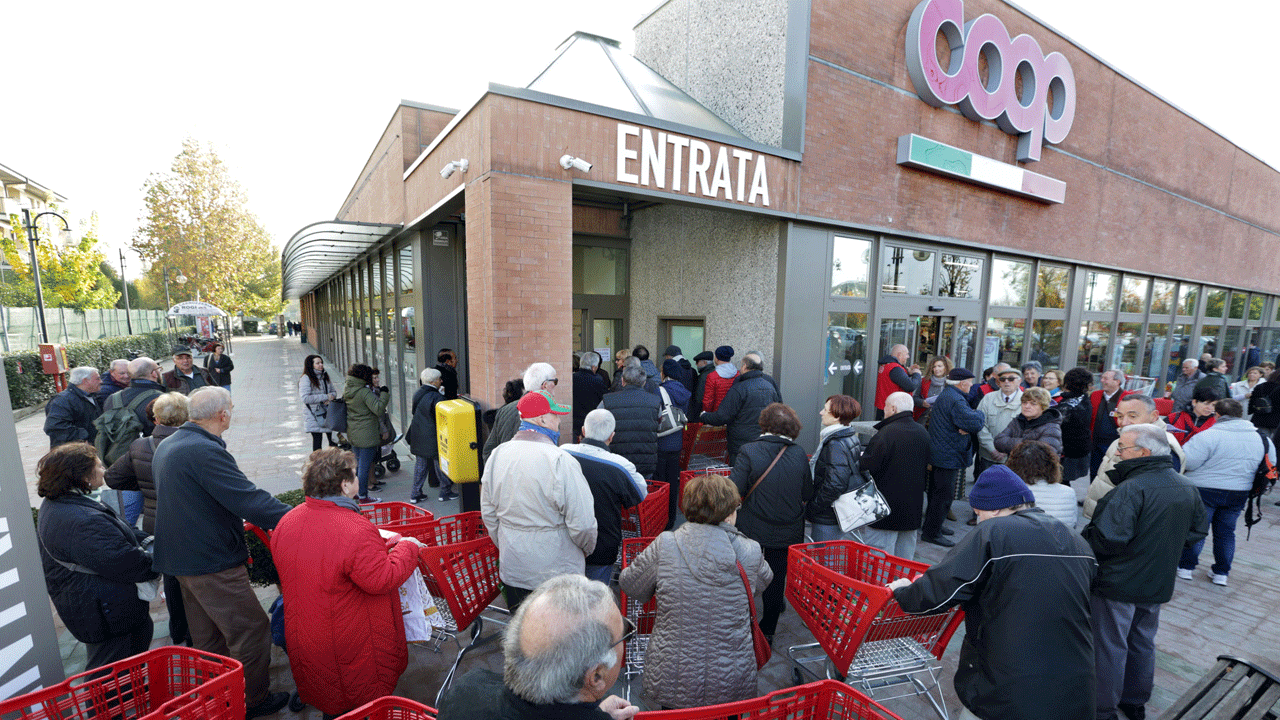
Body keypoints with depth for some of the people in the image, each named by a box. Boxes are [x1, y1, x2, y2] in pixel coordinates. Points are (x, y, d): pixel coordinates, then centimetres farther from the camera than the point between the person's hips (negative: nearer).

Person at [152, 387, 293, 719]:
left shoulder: (167, 445, 10)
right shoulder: (205, 451, -25)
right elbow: (250, 500, -29)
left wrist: (234, 521, 29)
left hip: (181, 556, 11)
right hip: (213, 561, -11)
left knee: (208, 637, 23)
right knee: (252, 630, 2)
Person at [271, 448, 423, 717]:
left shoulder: (286, 522, -6)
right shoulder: (356, 529, -31)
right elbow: (381, 580, -27)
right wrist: (407, 547, -13)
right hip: (352, 642, -7)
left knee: (326, 695, 28)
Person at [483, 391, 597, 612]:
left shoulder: (497, 455, -3)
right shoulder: (561, 461, -23)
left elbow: (488, 514, 8)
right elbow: (583, 524, -20)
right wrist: (587, 550, 2)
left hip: (512, 568, 6)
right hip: (556, 572, -5)